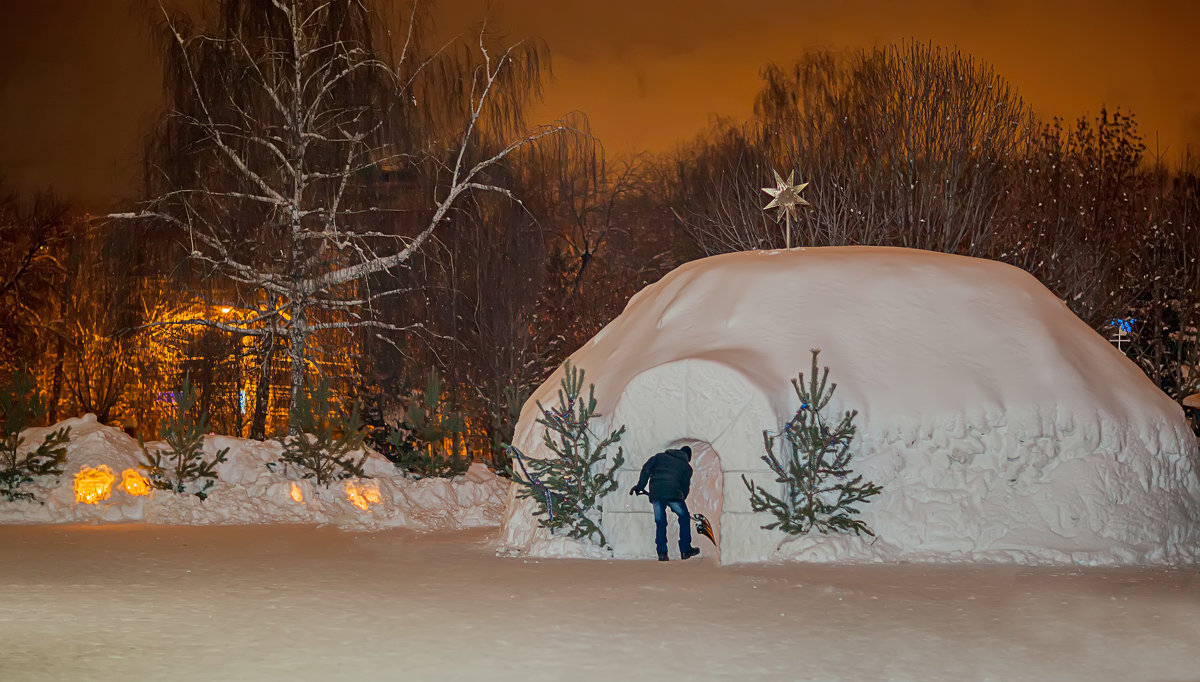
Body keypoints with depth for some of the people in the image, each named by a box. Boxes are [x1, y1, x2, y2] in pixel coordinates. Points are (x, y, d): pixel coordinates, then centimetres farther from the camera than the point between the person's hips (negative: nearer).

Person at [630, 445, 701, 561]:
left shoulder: (660, 456, 24)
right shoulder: (686, 466, 19)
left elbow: (646, 469, 13)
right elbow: (685, 486, 11)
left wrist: (640, 486, 14)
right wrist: (681, 499, 19)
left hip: (655, 493, 3)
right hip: (672, 494, -3)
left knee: (660, 523, 11)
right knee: (684, 518, 14)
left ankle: (662, 553, 8)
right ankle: (685, 550, 14)